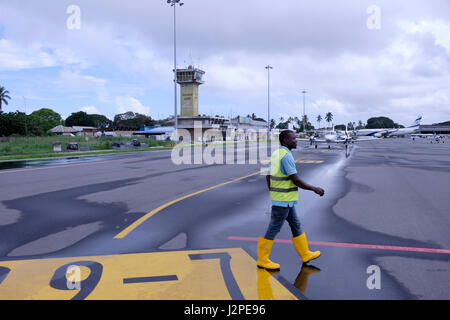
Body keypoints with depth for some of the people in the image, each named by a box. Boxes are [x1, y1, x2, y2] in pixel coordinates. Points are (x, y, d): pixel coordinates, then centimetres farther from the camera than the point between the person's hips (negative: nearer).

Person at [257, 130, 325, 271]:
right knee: (274, 229, -1)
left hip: (285, 200, 10)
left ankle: (305, 254, 29)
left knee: (296, 226, 17)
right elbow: (296, 180, -20)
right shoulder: (286, 156, -19)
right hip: (284, 200, -10)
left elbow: (268, 176, 15)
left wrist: (272, 193, 22)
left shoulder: (276, 154, 10)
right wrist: (315, 189, -10)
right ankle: (262, 260, 9)